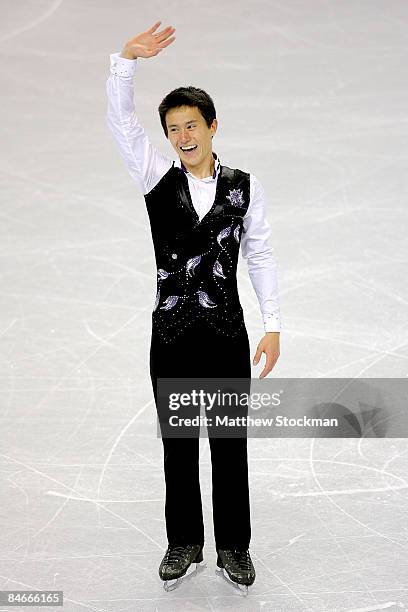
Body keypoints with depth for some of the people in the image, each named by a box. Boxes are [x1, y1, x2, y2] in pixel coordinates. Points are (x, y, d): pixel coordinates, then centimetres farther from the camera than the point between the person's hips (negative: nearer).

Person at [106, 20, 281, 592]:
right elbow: (120, 121, -9)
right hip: (172, 334, 1)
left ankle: (234, 546, 20)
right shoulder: (157, 178, 2)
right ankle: (184, 543, 25)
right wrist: (127, 59, -24)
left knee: (230, 444, 7)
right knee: (178, 444, 11)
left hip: (227, 334, -1)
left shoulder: (245, 187, 1)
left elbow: (260, 256, 4)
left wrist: (273, 326, 0)